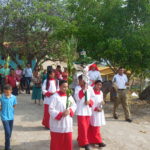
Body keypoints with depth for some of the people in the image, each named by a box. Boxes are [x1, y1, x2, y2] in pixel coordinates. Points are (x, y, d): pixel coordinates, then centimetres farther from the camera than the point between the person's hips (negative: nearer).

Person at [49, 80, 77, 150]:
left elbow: (74, 105, 10)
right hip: (57, 124, -5)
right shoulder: (55, 96, -13)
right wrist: (61, 114, -22)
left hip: (67, 123, 5)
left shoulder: (69, 96, 4)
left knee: (67, 141, 11)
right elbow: (51, 110, -15)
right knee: (57, 142, 7)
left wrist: (70, 111, -10)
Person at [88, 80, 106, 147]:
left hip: (99, 111, 7)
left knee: (95, 127, 13)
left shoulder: (101, 92, 10)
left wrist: (102, 102, -5)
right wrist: (95, 109, -17)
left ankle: (92, 140, 24)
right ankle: (98, 141, 1)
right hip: (93, 112, -7)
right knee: (95, 127, -4)